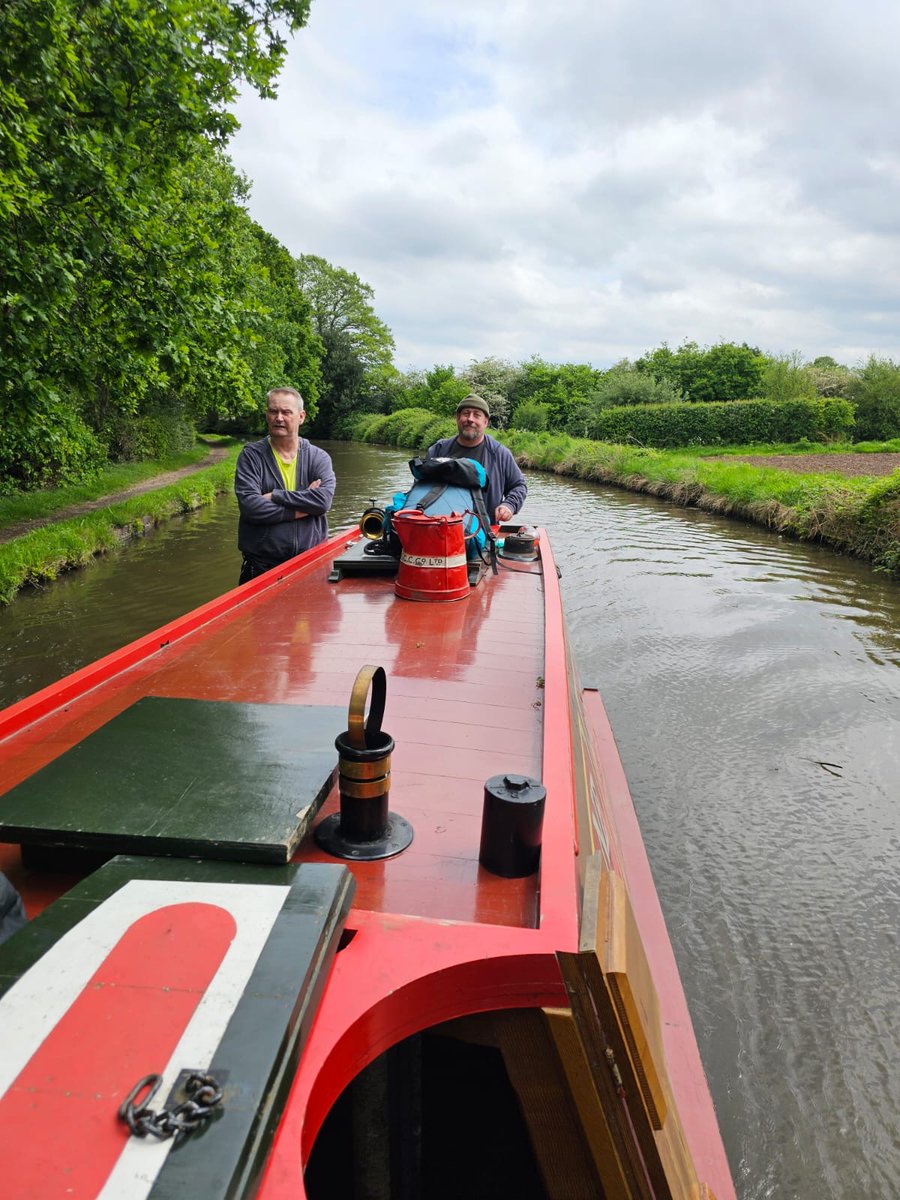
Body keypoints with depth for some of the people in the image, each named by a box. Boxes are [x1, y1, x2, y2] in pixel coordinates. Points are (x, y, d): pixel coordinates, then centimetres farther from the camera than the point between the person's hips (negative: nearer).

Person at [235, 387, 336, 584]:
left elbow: (324, 500, -14)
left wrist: (275, 496, -15)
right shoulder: (251, 455, 0)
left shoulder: (318, 457, 5)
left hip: (312, 562, 1)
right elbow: (249, 506, -15)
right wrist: (303, 506, -14)